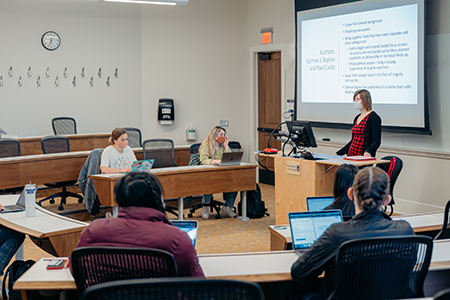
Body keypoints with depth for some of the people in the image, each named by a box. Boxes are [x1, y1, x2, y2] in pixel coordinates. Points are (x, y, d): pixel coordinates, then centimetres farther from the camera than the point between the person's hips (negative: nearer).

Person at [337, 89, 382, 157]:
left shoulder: (373, 117, -5)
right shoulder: (357, 118, 17)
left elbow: (376, 141, -13)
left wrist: (368, 152, -31)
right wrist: (338, 153, 20)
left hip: (363, 157, -6)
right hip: (351, 156, 6)